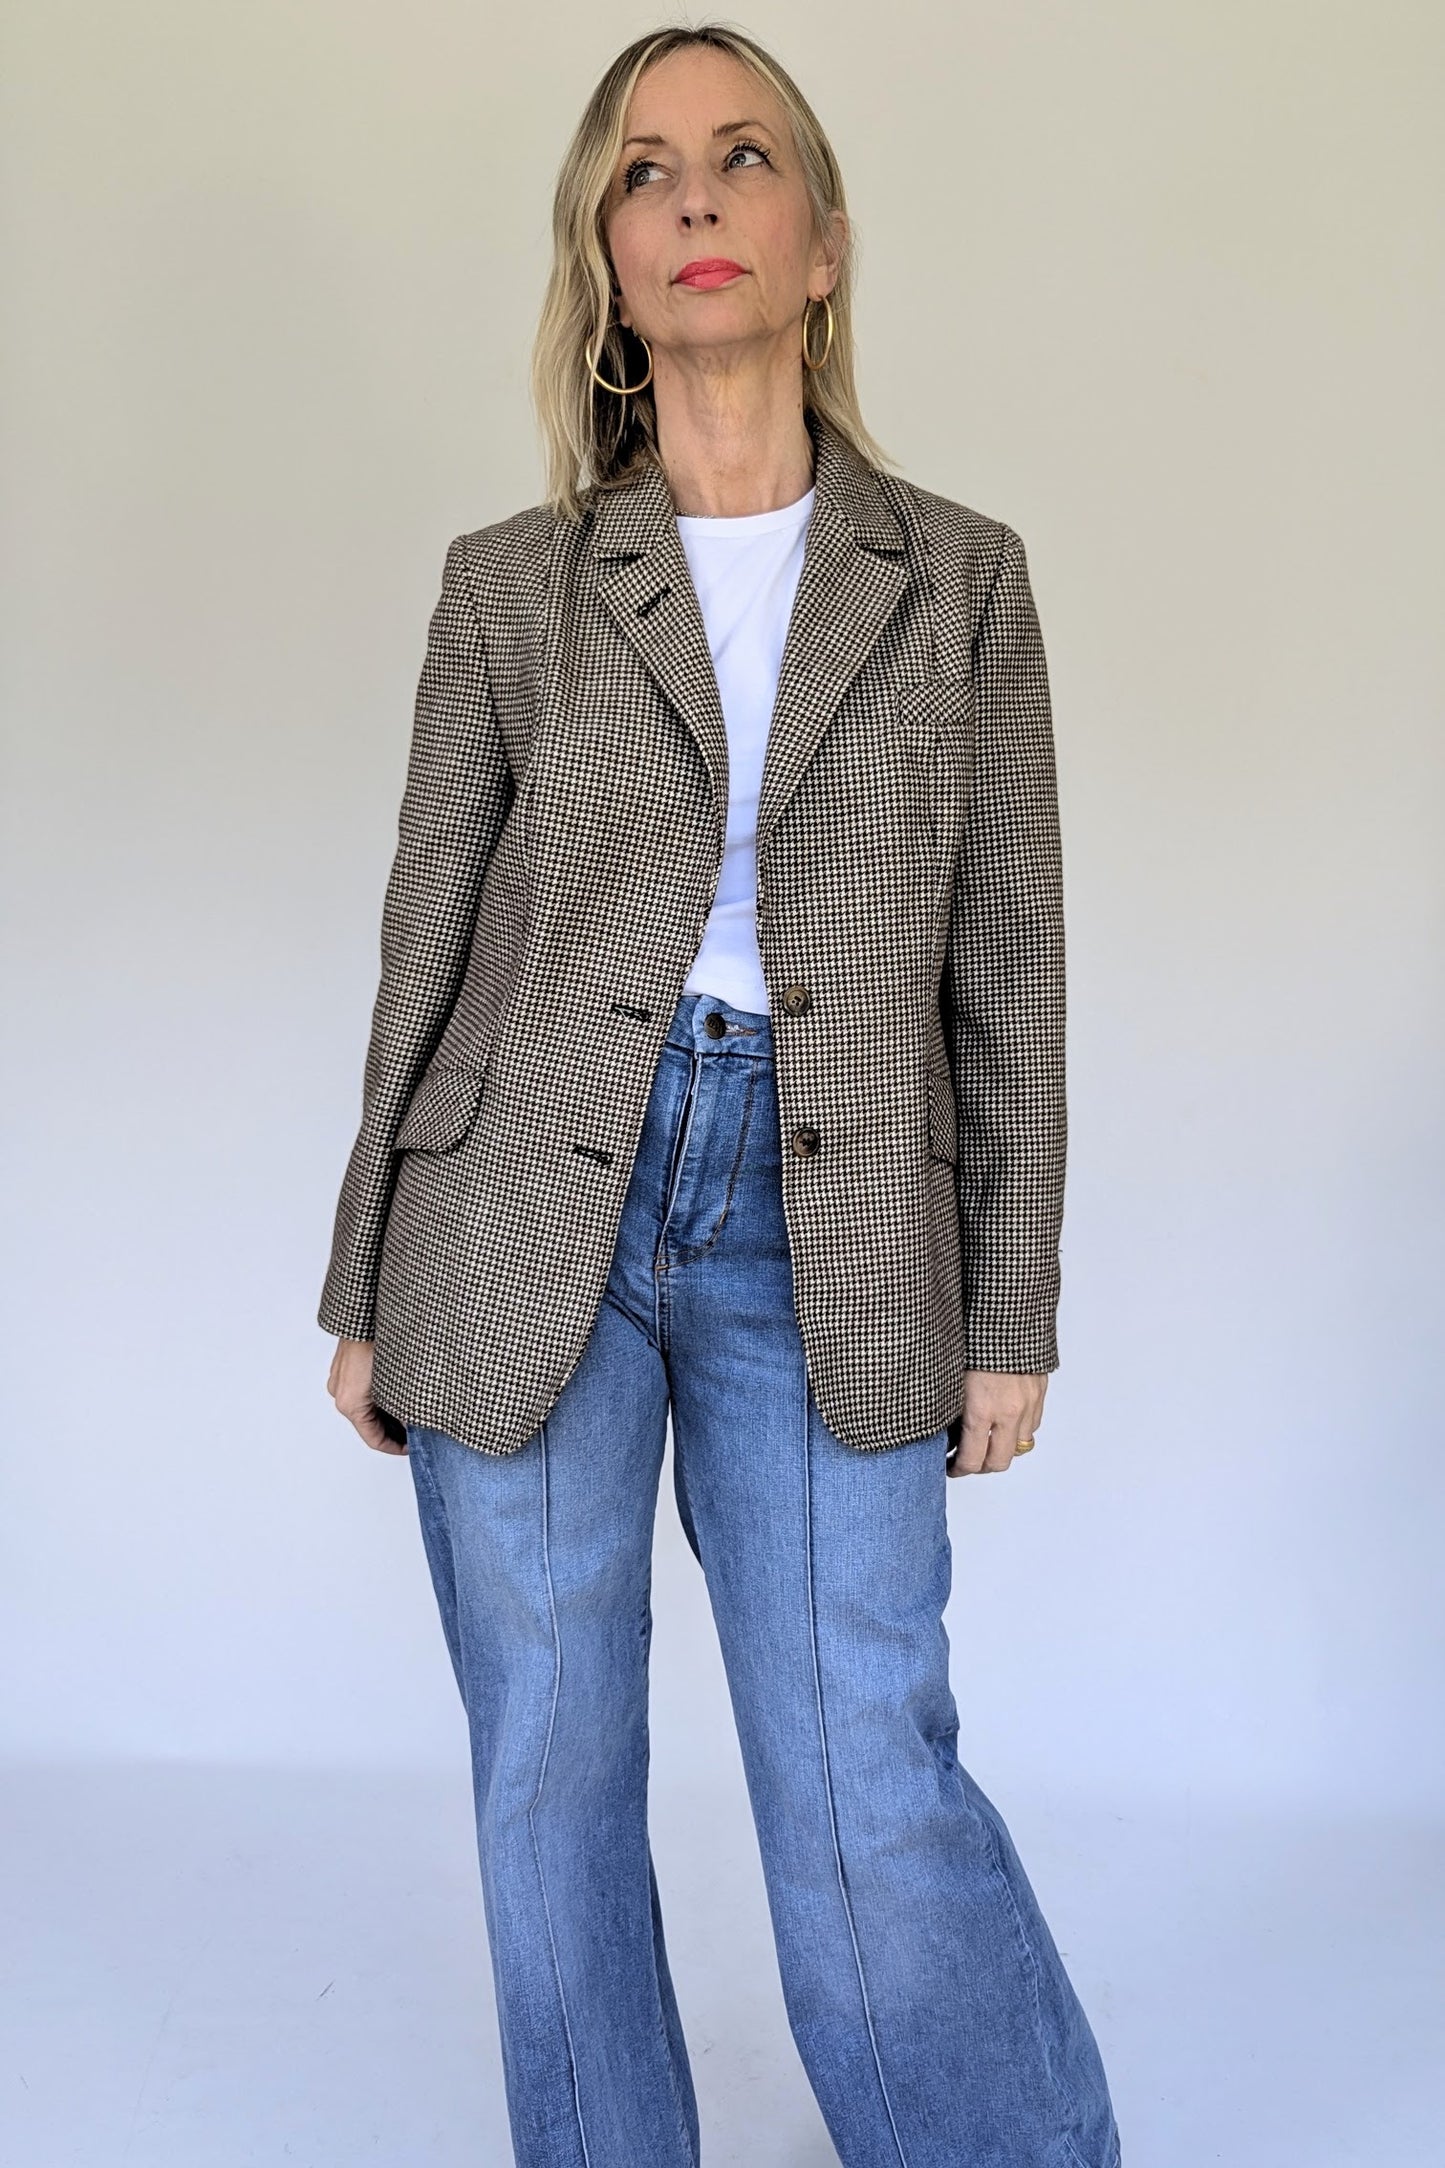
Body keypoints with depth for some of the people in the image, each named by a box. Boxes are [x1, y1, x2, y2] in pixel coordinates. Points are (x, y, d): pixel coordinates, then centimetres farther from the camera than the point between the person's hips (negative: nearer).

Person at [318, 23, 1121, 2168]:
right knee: (551, 1781, 9)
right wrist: (366, 1292, 8)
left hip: (825, 1244, -1)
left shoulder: (962, 579, 5)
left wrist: (1011, 1313, 3)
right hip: (528, 1225, 1)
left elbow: (1008, 966, 5)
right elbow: (428, 946, 7)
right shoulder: (510, 584, 5)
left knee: (873, 1799, -3)